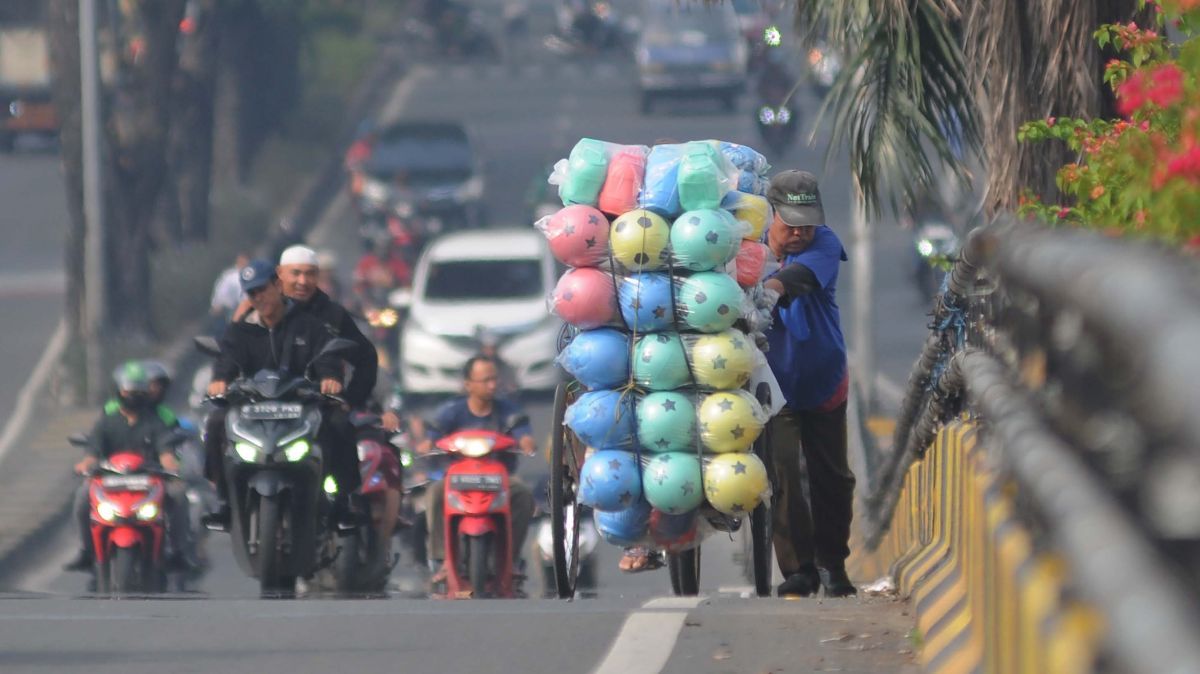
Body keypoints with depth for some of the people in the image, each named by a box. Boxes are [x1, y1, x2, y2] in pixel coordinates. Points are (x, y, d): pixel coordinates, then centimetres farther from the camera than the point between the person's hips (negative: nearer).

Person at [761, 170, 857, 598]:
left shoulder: (824, 245, -12)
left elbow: (799, 276, -34)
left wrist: (769, 288, -53)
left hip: (823, 383, 2)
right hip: (773, 385, -2)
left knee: (832, 478, 11)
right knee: (781, 473, -14)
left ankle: (831, 563, 28)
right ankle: (799, 567, -5)